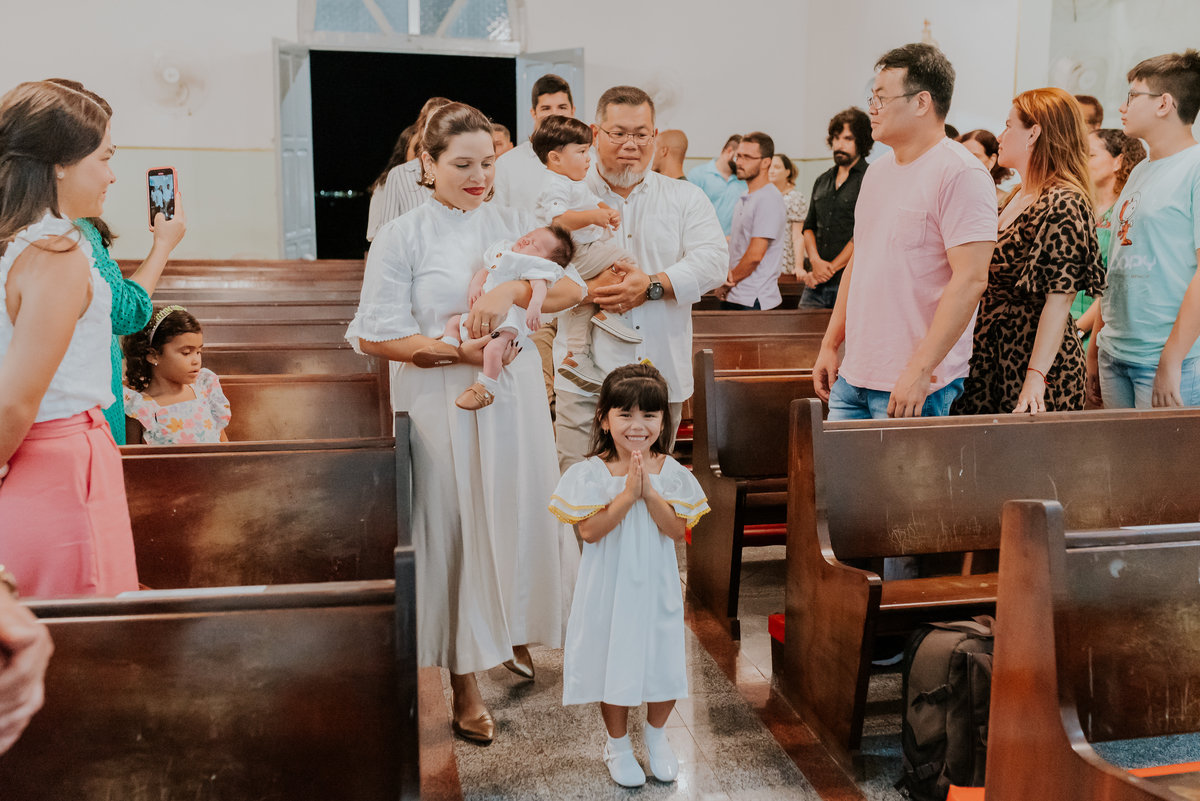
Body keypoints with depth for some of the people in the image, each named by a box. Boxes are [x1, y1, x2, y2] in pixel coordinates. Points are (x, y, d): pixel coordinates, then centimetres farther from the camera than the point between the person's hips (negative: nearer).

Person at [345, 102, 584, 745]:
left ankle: (513, 630, 39)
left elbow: (571, 287, -7)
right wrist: (456, 351, -18)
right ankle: (464, 682, 18)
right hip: (443, 405, -3)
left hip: (515, 398, 3)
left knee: (519, 517, 11)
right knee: (456, 527, 3)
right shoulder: (402, 238, -3)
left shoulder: (515, 225, 7)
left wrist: (512, 291, -25)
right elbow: (374, 335, -8)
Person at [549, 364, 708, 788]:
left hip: (655, 586, 2)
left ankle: (656, 734, 39)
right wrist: (628, 493, -26)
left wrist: (649, 492, -24)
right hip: (609, 588, -2)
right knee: (613, 662, 11)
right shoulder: (590, 473, -12)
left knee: (663, 664, 11)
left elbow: (677, 530, -12)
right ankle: (618, 743, 34)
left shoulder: (671, 472, -6)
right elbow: (589, 531, -19)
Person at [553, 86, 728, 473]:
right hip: (586, 381, -1)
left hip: (663, 378, 2)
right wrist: (586, 289, -18)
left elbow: (714, 260, -2)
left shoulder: (686, 198, 13)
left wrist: (653, 285, -16)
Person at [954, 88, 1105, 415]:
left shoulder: (1062, 205, -15)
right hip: (997, 356, 9)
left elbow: (1059, 300, -22)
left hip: (1032, 358, -9)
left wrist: (1036, 377, -28)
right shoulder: (1018, 198, 15)